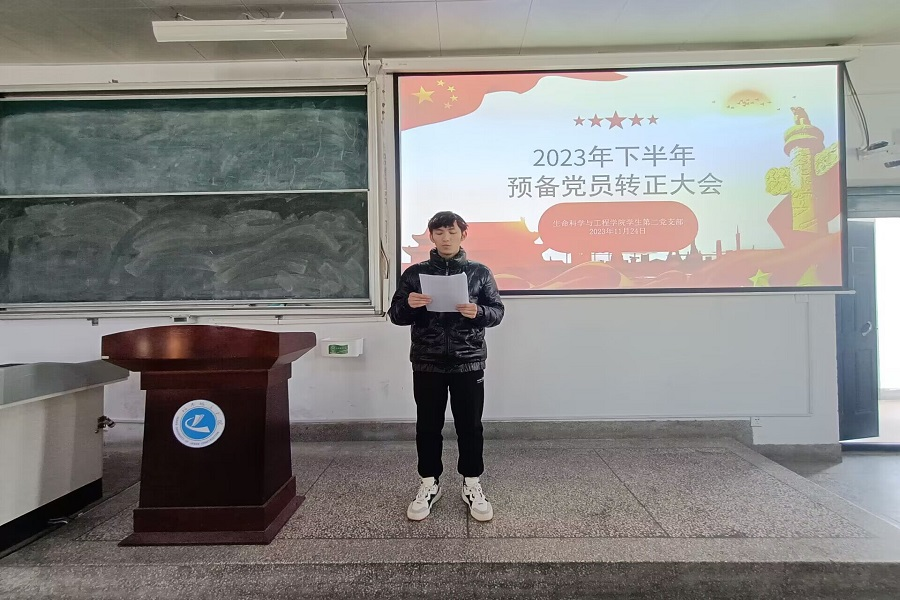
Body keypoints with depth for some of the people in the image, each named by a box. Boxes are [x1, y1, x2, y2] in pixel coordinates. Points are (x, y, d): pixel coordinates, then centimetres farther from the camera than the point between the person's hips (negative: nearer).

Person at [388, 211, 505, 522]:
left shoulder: (480, 272, 2)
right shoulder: (414, 273, 3)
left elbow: (498, 311, 2)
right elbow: (395, 315, 4)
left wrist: (478, 312, -19)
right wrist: (409, 305, -19)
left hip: (468, 362, 0)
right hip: (427, 363, 1)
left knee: (470, 425, 9)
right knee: (428, 426, 11)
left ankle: (472, 485, 26)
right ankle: (429, 484, 28)